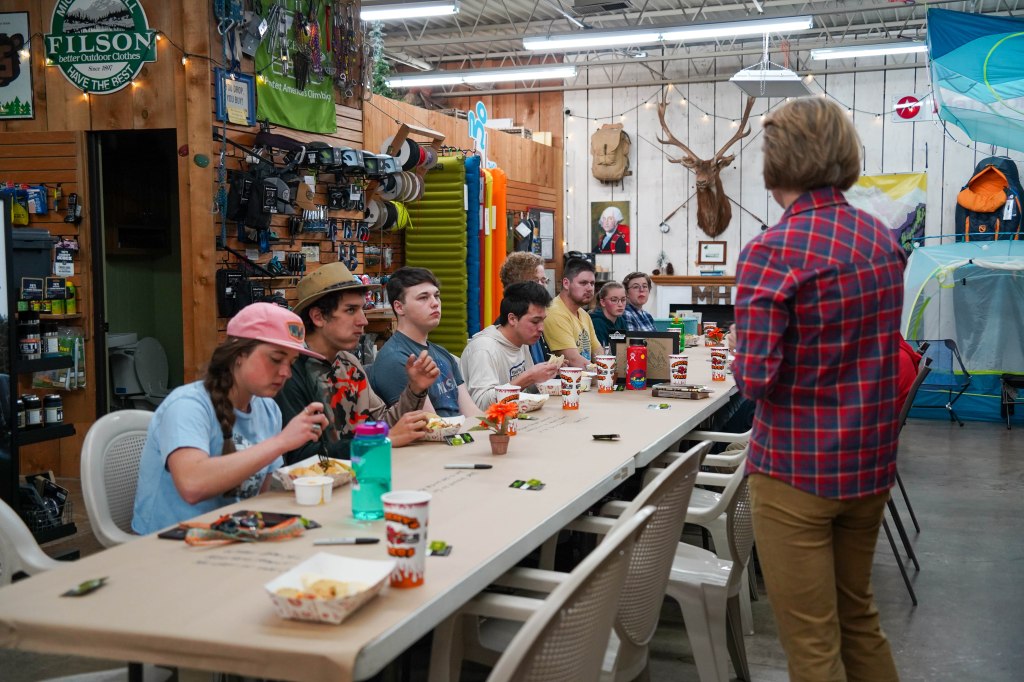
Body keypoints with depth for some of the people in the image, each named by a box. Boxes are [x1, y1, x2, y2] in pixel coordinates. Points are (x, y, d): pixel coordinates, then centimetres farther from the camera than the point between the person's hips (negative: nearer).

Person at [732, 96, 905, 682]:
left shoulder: (772, 251, -19)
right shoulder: (885, 240, 3)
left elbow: (755, 377, -21)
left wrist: (745, 364, -2)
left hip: (797, 470, -6)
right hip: (871, 463, 7)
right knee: (858, 614, 24)